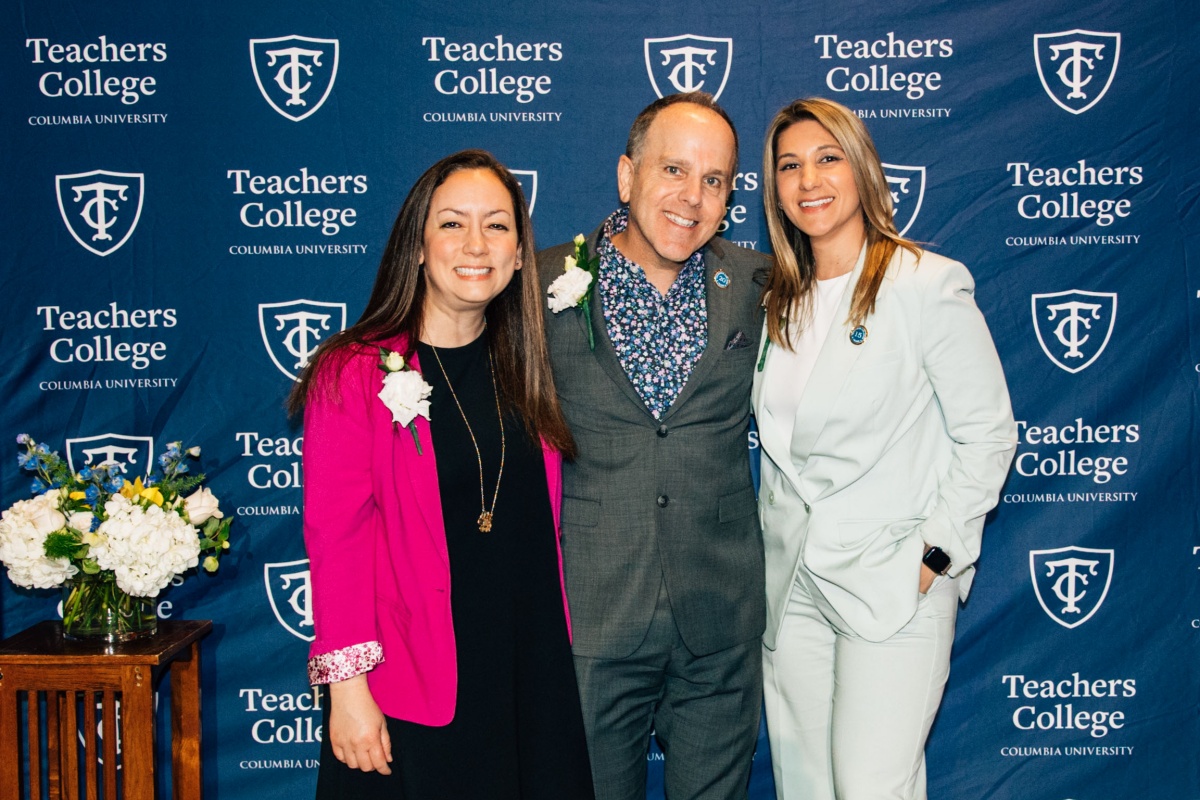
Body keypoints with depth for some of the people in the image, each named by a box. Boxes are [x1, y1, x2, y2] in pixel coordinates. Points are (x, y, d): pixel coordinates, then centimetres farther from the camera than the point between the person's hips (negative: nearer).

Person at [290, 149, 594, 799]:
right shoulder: (353, 374, -9)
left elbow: (543, 524, 12)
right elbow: (336, 539, -12)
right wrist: (348, 685, -15)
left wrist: (556, 658, 7)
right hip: (409, 687, -4)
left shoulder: (524, 372, 7)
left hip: (531, 675, 5)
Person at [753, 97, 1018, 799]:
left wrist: (936, 555, -11)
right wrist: (774, 544, 11)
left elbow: (987, 432, -7)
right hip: (791, 579, 6)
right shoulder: (778, 303, 11)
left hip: (893, 583, -6)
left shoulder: (929, 286, -8)